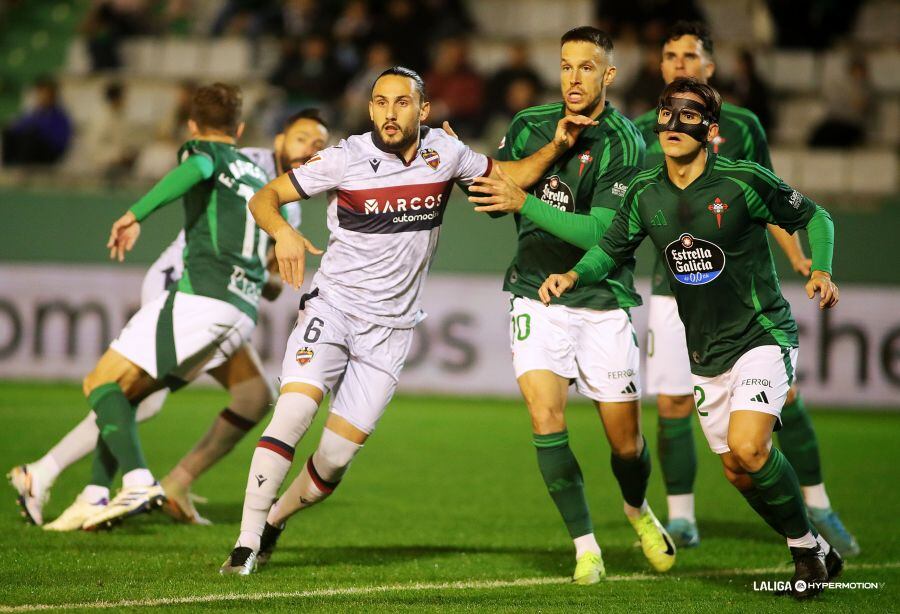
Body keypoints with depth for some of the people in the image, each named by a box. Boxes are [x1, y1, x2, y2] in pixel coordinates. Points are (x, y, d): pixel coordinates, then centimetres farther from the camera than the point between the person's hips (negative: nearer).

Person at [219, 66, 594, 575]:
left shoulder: (445, 153, -1)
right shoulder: (347, 158, -9)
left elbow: (509, 176, 15)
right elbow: (265, 197, -6)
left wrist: (558, 146, -1)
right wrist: (283, 232, -27)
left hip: (390, 329, 3)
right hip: (332, 307, -3)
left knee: (335, 460, -1)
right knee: (294, 411, -26)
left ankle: (274, 521, 26)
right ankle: (247, 542, -18)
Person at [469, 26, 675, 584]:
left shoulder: (625, 144, -12)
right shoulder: (529, 125, 2)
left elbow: (598, 233, -20)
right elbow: (497, 187, 16)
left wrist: (524, 203, -27)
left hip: (603, 300, -2)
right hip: (537, 295, 2)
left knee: (625, 438, 3)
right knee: (546, 415, -17)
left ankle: (638, 511, 37)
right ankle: (586, 546, -6)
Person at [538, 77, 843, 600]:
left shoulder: (744, 181, -14)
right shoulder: (646, 193, 0)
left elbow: (814, 217, -1)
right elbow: (611, 250, 12)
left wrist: (821, 271, -17)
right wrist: (574, 276, -8)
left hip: (763, 336, -6)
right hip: (706, 355, 6)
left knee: (748, 447, -25)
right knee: (738, 472, 7)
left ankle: (806, 544, -2)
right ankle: (815, 555, 25)